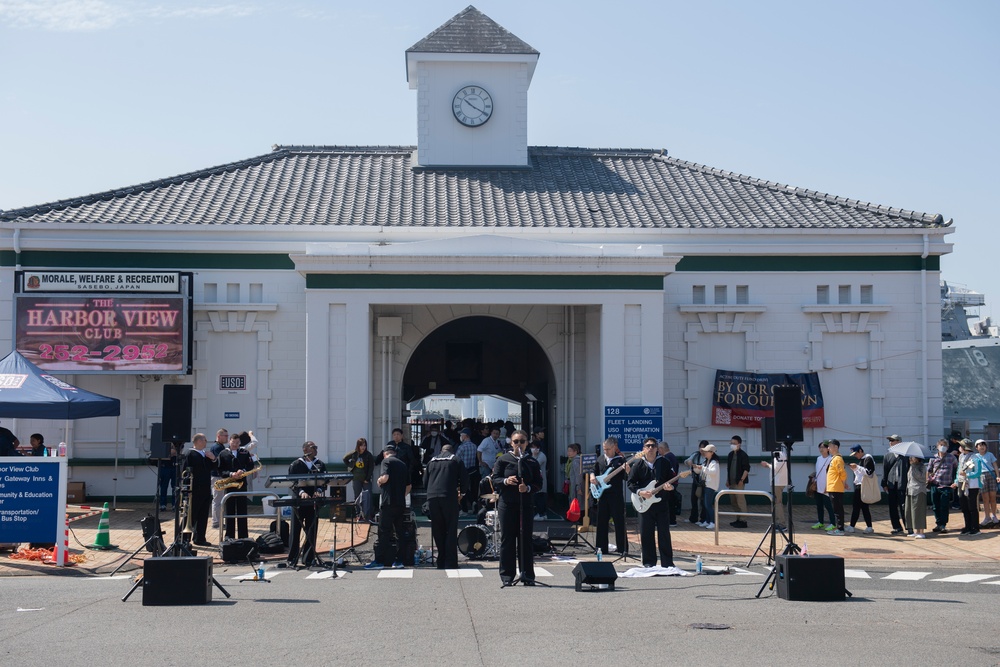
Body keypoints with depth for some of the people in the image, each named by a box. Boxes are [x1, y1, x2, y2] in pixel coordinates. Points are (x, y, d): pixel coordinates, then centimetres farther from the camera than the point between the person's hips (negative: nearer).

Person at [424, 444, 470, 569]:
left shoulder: (431, 461, 19)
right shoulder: (456, 460, 9)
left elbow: (426, 480, 21)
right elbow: (465, 478, 4)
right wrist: (462, 493, 17)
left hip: (432, 498, 3)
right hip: (449, 497, -3)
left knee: (438, 531, 11)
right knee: (451, 531, 1)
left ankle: (441, 562, 12)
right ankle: (450, 562, -5)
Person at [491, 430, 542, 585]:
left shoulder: (532, 462, 9)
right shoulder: (503, 460, 5)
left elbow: (538, 484, 6)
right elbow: (495, 479, 1)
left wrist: (528, 488, -14)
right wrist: (506, 481, -19)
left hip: (526, 504, 1)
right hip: (507, 504, -1)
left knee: (526, 539, 2)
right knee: (507, 539, 1)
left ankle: (527, 575, 9)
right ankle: (507, 576, 7)